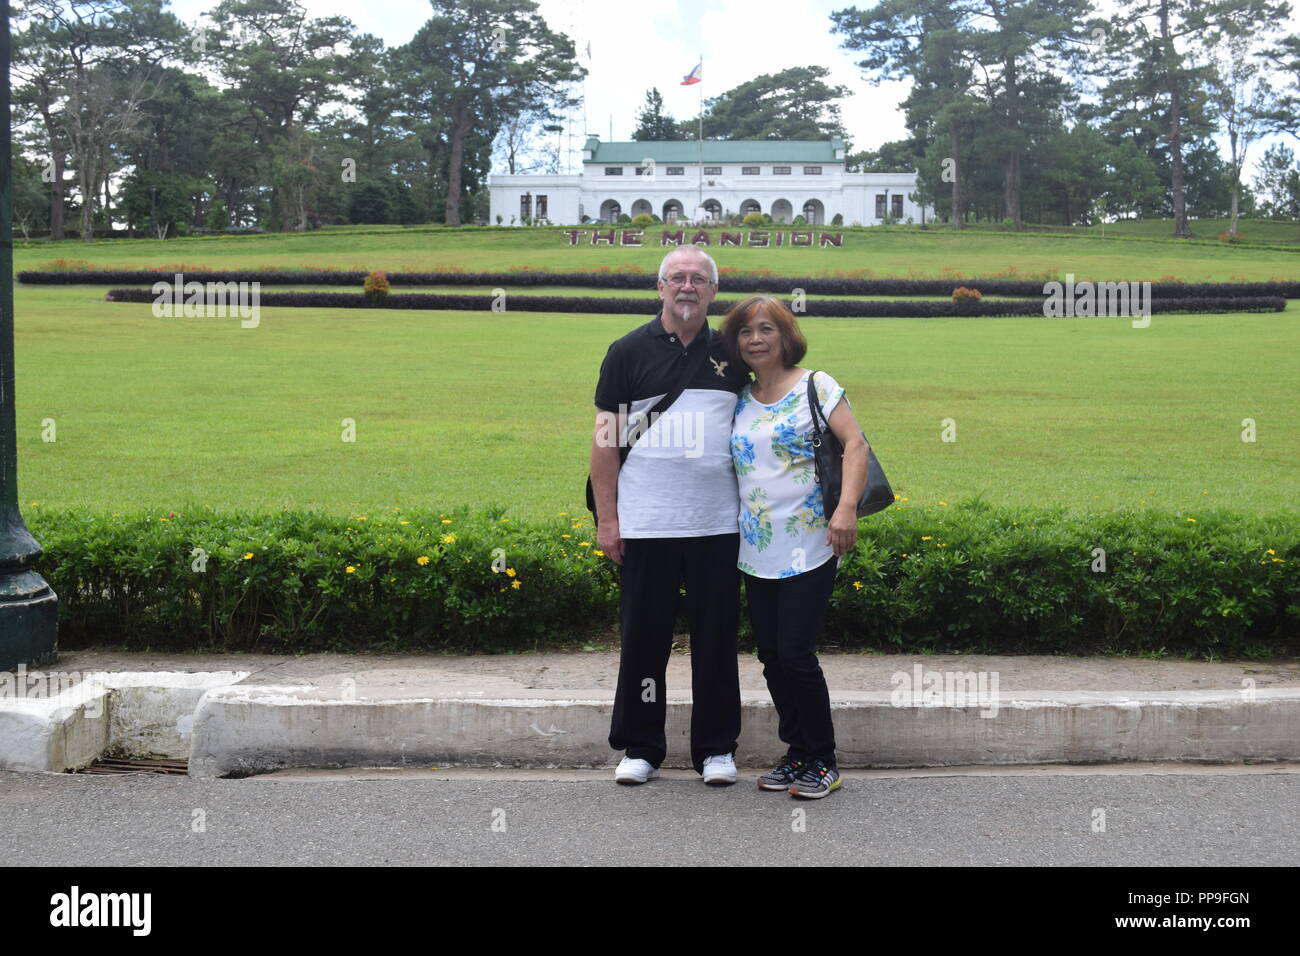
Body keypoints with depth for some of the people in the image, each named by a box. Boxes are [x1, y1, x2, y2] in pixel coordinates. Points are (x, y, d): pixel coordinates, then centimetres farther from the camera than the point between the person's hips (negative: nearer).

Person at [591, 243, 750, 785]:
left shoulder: (731, 356, 9)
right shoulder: (629, 352, 3)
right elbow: (606, 437, 1)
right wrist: (607, 519, -4)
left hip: (717, 524, 2)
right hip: (646, 526, -2)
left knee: (716, 638, 7)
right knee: (643, 638, 5)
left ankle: (716, 748, 19)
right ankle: (640, 748, 18)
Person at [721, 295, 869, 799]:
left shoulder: (815, 386, -3)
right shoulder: (739, 401, 12)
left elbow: (855, 443, -11)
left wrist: (847, 508, -23)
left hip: (807, 549, -6)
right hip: (756, 551, 6)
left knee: (796, 654, -9)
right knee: (771, 656, 8)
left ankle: (823, 762, 7)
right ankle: (797, 753, 22)